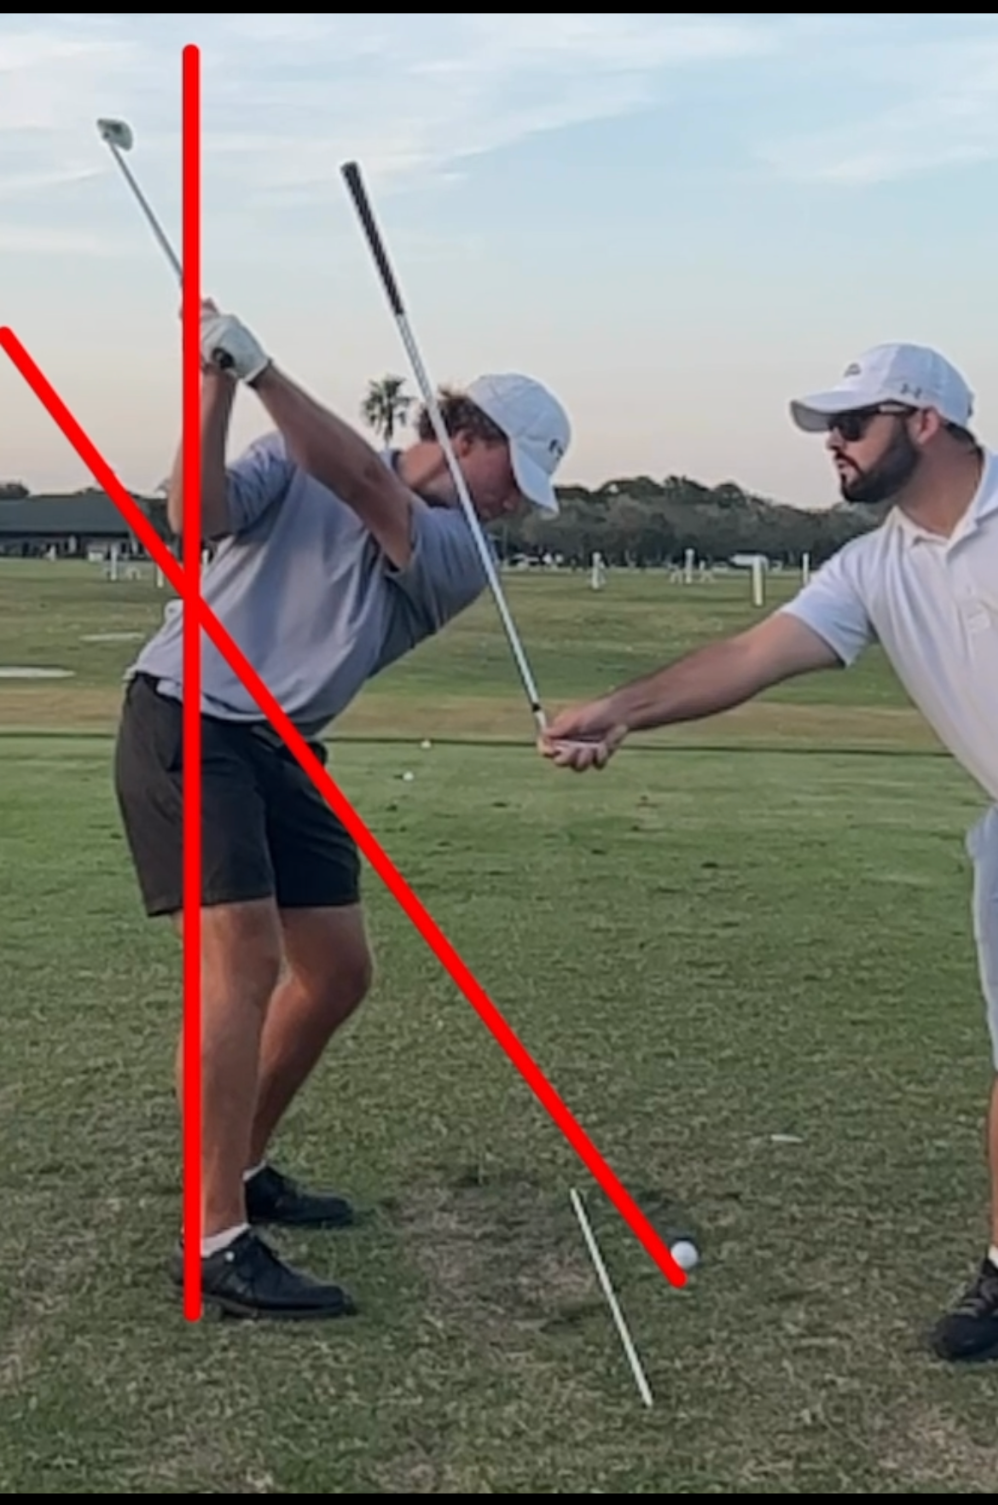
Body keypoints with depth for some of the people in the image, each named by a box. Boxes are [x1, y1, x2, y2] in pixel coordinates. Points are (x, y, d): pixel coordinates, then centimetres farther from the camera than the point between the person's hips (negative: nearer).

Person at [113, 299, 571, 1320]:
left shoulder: (461, 561, 3)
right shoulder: (296, 460, -2)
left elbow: (366, 490, -14)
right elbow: (199, 518, -17)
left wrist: (263, 370, -24)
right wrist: (216, 389, -27)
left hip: (281, 751, 7)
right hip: (185, 721, -6)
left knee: (337, 972, 8)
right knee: (246, 956, -19)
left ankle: (241, 1169, 29)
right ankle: (218, 1244, -16)